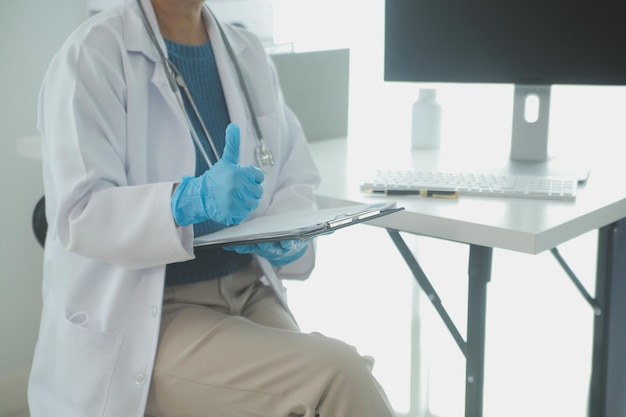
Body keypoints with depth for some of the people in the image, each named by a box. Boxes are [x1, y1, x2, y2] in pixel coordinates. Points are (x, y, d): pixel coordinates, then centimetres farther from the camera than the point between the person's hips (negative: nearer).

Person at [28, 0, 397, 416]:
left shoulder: (249, 54, 9)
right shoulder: (93, 54, -9)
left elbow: (295, 181, 9)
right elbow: (77, 215, -17)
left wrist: (289, 236, -13)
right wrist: (191, 199, -33)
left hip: (246, 292, 6)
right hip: (139, 318, -6)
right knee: (337, 377, -26)